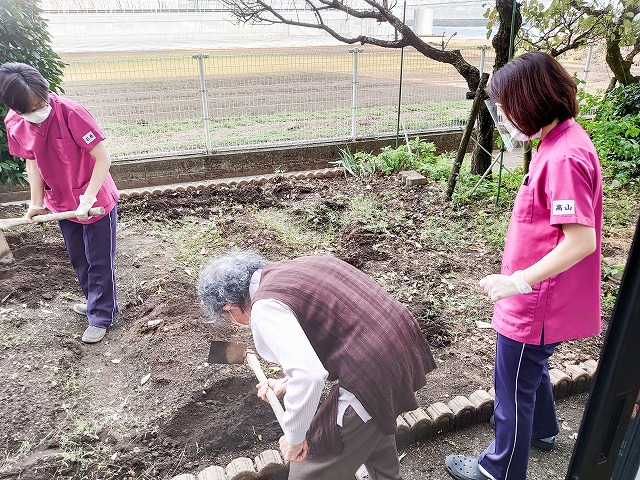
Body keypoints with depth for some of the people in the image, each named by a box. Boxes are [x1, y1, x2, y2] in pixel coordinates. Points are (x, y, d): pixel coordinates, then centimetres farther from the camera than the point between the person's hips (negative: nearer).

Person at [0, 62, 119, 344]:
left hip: (97, 201, -6)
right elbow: (32, 161, 6)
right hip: (62, 204, 6)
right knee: (79, 260, 21)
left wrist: (87, 200, -26)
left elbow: (103, 158, -23)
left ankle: (101, 316, 22)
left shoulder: (70, 113, -26)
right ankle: (95, 302, 42)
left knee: (99, 262, 6)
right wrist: (37, 203, -1)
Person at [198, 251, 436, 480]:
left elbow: (309, 376, -26)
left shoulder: (266, 306, -14)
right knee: (373, 426, 39)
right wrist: (289, 382, 21)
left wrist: (294, 437, -10)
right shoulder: (297, 266, 12)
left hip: (372, 371, -9)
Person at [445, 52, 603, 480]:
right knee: (531, 365, 30)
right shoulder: (562, 140, 5)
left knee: (513, 386, 10)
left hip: (537, 302, -10)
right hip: (540, 295, 10)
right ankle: (542, 429, 56)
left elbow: (581, 240, -30)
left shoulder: (565, 157, -26)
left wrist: (519, 281, -28)